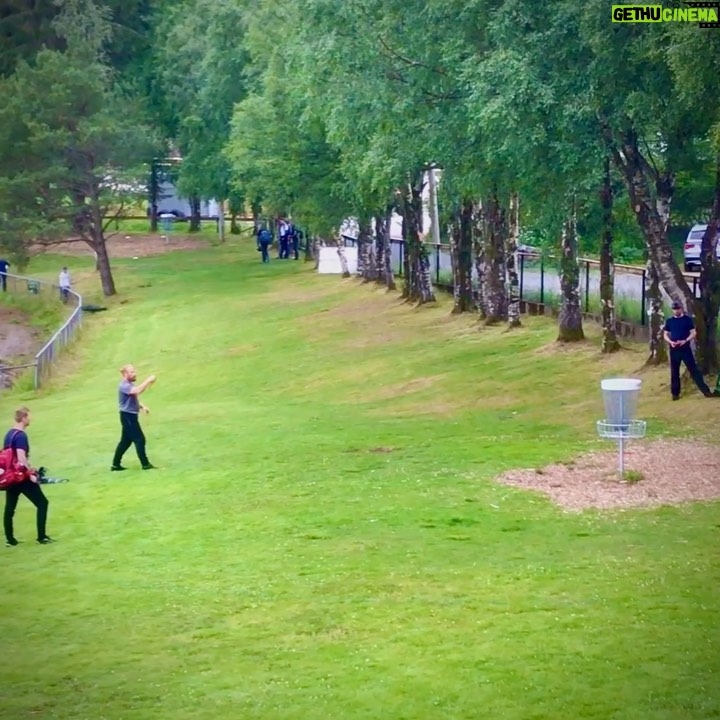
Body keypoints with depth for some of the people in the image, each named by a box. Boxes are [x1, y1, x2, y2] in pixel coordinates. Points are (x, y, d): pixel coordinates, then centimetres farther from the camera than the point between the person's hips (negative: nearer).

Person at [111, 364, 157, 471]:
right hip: (127, 416, -10)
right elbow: (138, 391, -37)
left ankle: (115, 464, 20)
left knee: (126, 441, 14)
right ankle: (145, 464, -3)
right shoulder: (124, 386, -19)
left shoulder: (130, 385, 13)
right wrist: (148, 380, -31)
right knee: (139, 439, -8)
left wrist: (142, 406, 9)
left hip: (131, 416, 10)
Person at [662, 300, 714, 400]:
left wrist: (685, 341, -18)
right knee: (674, 372, 5)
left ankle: (705, 390, -4)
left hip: (686, 348, -2)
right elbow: (665, 335, 10)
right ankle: (675, 393, 13)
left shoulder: (688, 319, 0)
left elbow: (693, 333, -2)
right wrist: (670, 342, -11)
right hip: (674, 350, 2)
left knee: (694, 369, -4)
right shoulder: (669, 321, 7)